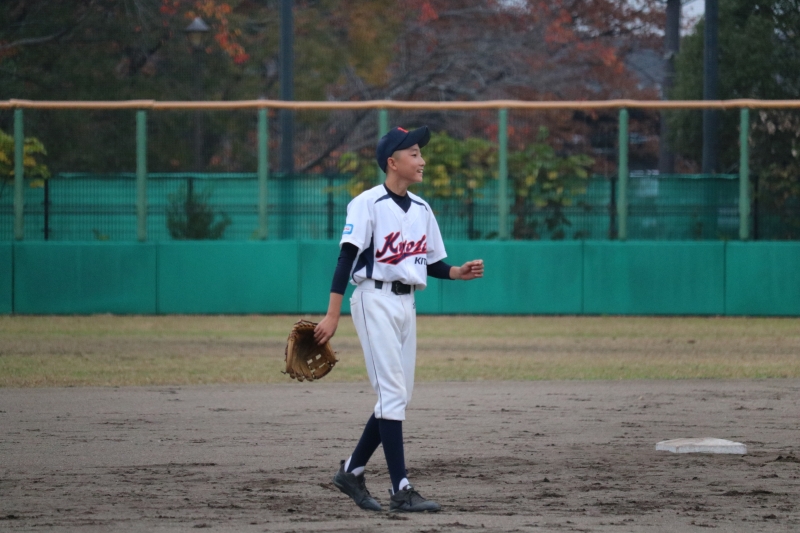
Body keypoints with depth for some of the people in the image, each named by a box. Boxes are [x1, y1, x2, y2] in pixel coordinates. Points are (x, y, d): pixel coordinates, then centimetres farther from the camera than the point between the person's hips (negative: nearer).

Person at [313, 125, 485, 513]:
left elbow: (431, 262, 19)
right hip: (375, 301, -8)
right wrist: (332, 314, -18)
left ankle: (352, 471, 22)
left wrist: (458, 273, -2)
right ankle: (401, 490, -13)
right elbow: (347, 258, -13)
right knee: (392, 394, -12)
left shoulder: (421, 209, 13)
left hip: (406, 303, 8)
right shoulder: (368, 204, -9)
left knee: (397, 395, 8)